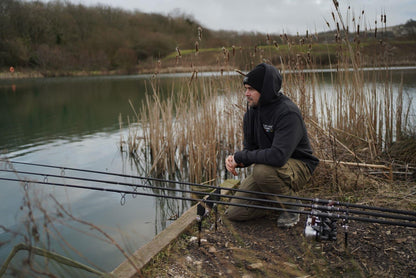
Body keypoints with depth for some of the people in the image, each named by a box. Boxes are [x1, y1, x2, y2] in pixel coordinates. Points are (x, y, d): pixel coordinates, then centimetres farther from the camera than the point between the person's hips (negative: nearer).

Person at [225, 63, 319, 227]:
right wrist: (235, 160, -17)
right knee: (234, 213, -4)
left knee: (262, 170, -39)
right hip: (266, 166, 7)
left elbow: (278, 156, -37)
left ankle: (291, 205, -10)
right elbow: (250, 148, 6)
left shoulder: (288, 113, -25)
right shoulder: (251, 112, -1)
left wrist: (241, 157, -26)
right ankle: (273, 200, 20)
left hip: (298, 166, -6)